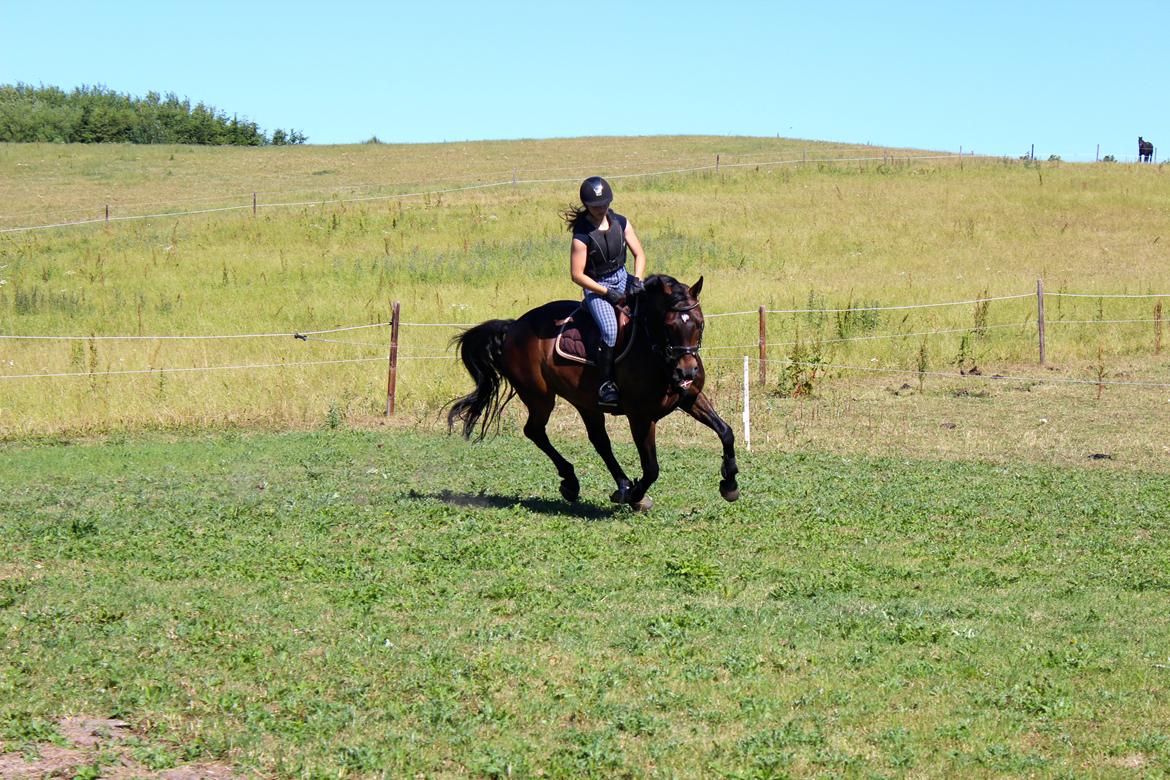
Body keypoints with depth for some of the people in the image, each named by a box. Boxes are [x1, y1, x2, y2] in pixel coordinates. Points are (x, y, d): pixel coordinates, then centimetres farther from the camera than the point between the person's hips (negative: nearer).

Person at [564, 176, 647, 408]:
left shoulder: (620, 222, 0)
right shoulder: (582, 235, -17)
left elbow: (639, 254, 5)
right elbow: (577, 275, -15)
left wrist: (637, 279, -13)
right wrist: (607, 293, -19)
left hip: (622, 278, 6)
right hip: (596, 287, -6)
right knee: (610, 330, -28)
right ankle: (605, 385, -19)